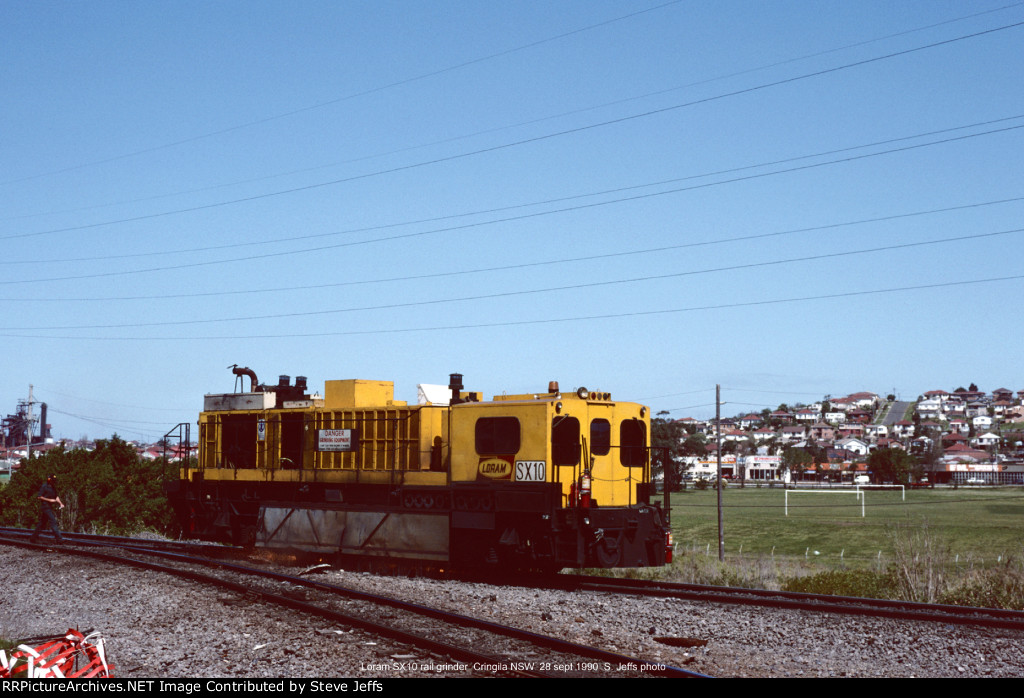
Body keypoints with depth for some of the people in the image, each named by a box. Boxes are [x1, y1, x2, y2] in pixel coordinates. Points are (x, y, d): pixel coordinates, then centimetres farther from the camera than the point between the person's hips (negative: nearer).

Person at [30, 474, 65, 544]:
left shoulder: (53, 487, 15)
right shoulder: (44, 486, -10)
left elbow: (56, 496, 17)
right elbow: (39, 497, -13)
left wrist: (60, 503, 0)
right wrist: (49, 500, -17)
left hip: (50, 507, 9)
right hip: (45, 506, -9)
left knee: (42, 522, 13)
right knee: (53, 521, -13)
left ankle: (34, 537, 21)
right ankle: (59, 538, -17)